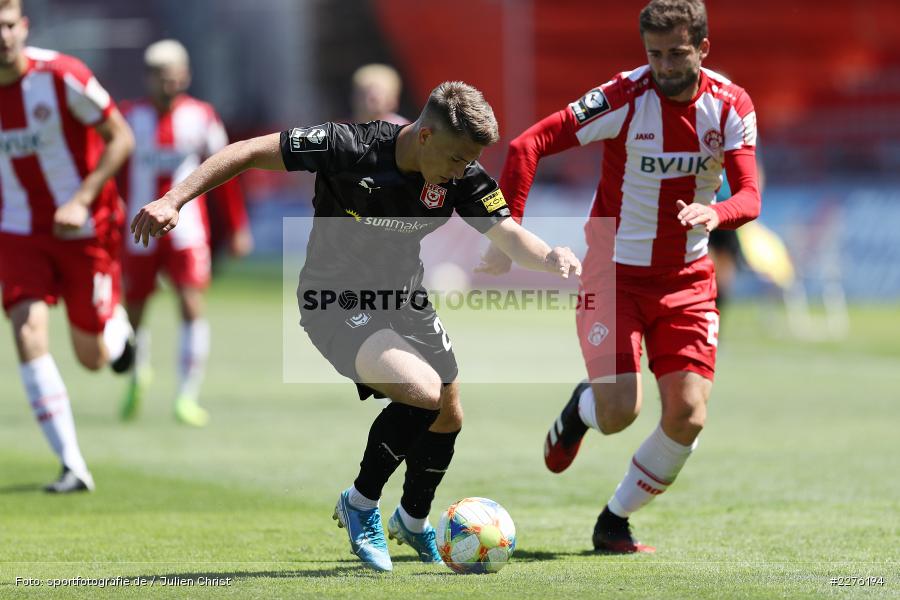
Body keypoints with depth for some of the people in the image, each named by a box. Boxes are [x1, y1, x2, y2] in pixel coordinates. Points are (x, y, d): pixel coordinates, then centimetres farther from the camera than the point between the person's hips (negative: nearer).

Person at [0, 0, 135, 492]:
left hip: (84, 230, -3)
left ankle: (117, 328, 45)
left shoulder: (61, 76, -18)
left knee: (92, 358, 5)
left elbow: (120, 138, -11)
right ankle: (72, 467, -15)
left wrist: (82, 201, -20)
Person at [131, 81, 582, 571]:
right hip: (336, 304, -6)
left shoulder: (462, 178, -14)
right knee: (424, 391, -26)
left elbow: (507, 233, -17)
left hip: (403, 300, 6)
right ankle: (360, 503, -2)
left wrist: (549, 257, -40)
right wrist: (173, 200, -29)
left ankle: (413, 521, 43)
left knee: (448, 420, 13)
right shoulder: (350, 147, -29)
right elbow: (251, 153, -23)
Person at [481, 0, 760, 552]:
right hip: (616, 273, -3)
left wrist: (715, 213, -33)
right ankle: (581, 409, 23)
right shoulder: (624, 98, -15)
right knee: (620, 412, -17)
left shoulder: (731, 107, -4)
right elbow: (528, 146, -15)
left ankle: (615, 523, 12)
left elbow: (750, 196, -10)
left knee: (687, 417, -11)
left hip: (687, 280, 3)